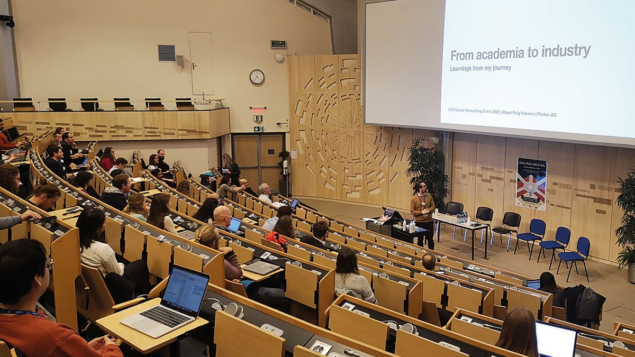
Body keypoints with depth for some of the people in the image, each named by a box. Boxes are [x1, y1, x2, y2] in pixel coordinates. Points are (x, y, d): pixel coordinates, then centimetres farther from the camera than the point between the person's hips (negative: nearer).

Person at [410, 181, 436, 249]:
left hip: (429, 221, 3)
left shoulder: (429, 196, 1)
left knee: (430, 239, 12)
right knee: (420, 239, 11)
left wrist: (429, 210, -17)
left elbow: (433, 206, 4)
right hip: (419, 222, -3)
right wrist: (422, 212, -22)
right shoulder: (413, 199, -10)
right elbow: (412, 211, -12)